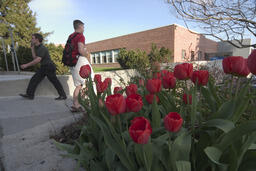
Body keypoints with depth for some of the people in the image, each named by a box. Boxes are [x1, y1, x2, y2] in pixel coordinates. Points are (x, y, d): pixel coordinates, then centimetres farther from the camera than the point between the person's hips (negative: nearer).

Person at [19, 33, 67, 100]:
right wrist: (32, 48, 7)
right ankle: (30, 94, 10)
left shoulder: (42, 48, -18)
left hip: (49, 67, -9)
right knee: (34, 79, 5)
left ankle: (63, 95, 7)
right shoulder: (37, 47, 13)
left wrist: (26, 65, -21)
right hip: (43, 67, 9)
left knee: (55, 82, -3)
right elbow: (35, 58, 10)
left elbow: (38, 60, -24)